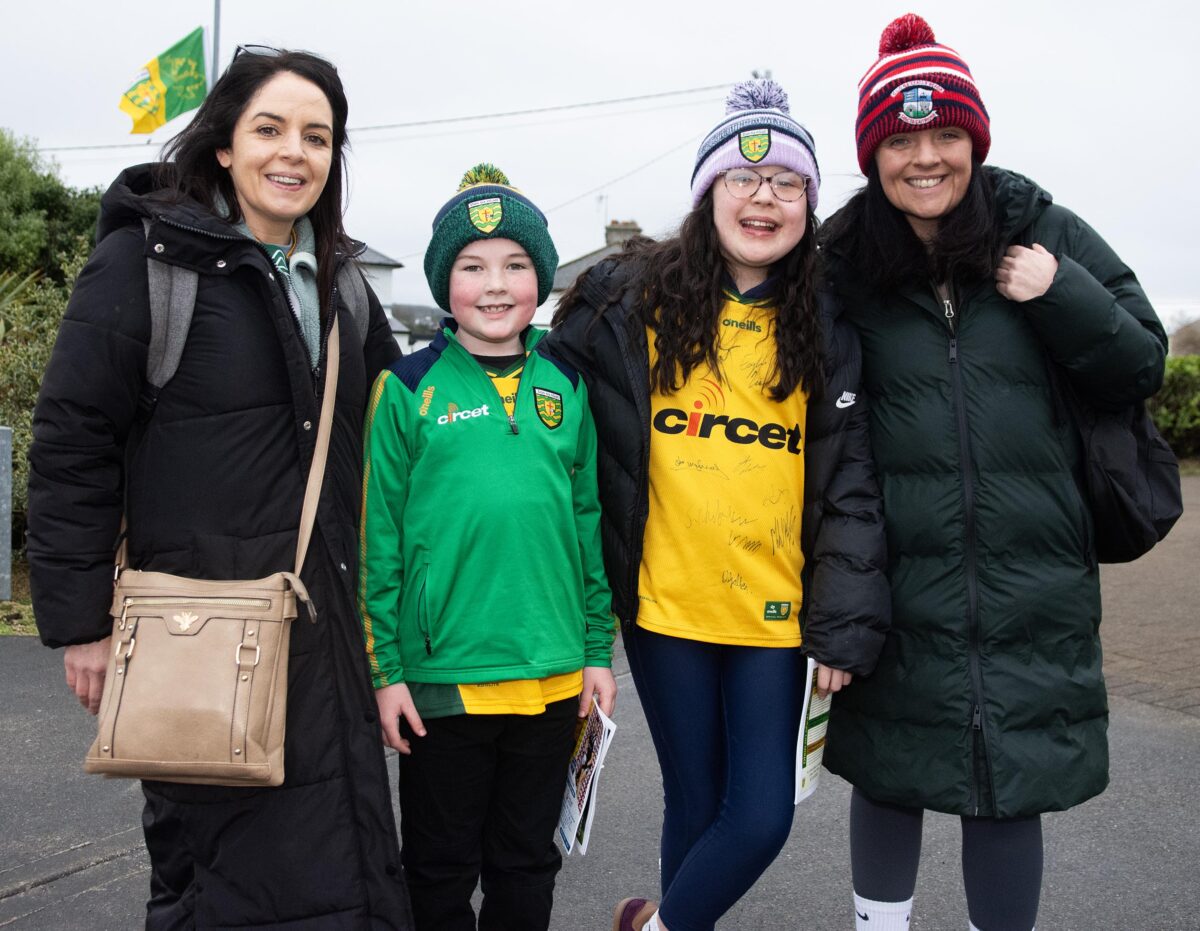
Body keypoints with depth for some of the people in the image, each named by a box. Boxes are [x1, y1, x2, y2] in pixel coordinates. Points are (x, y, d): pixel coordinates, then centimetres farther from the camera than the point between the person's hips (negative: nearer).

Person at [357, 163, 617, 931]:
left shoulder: (566, 387, 5)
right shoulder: (408, 388, -5)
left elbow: (590, 521, 8)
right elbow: (377, 533, -5)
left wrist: (599, 649, 6)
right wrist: (384, 665, -7)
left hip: (553, 673, 3)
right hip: (441, 674, -3)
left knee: (528, 862, 18)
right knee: (441, 867, 13)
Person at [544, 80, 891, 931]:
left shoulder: (826, 331, 3)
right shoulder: (628, 300, -2)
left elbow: (850, 487, 1)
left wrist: (845, 629, -5)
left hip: (776, 612, 2)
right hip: (665, 606, -1)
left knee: (763, 817, 1)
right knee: (698, 805, 9)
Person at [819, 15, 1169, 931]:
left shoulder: (1044, 233, 0)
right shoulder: (843, 267, -1)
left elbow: (1142, 365, 3)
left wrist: (1061, 297, -13)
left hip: (1033, 583, 0)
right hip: (900, 586, 0)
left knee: (1010, 789, 9)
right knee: (890, 776, 12)